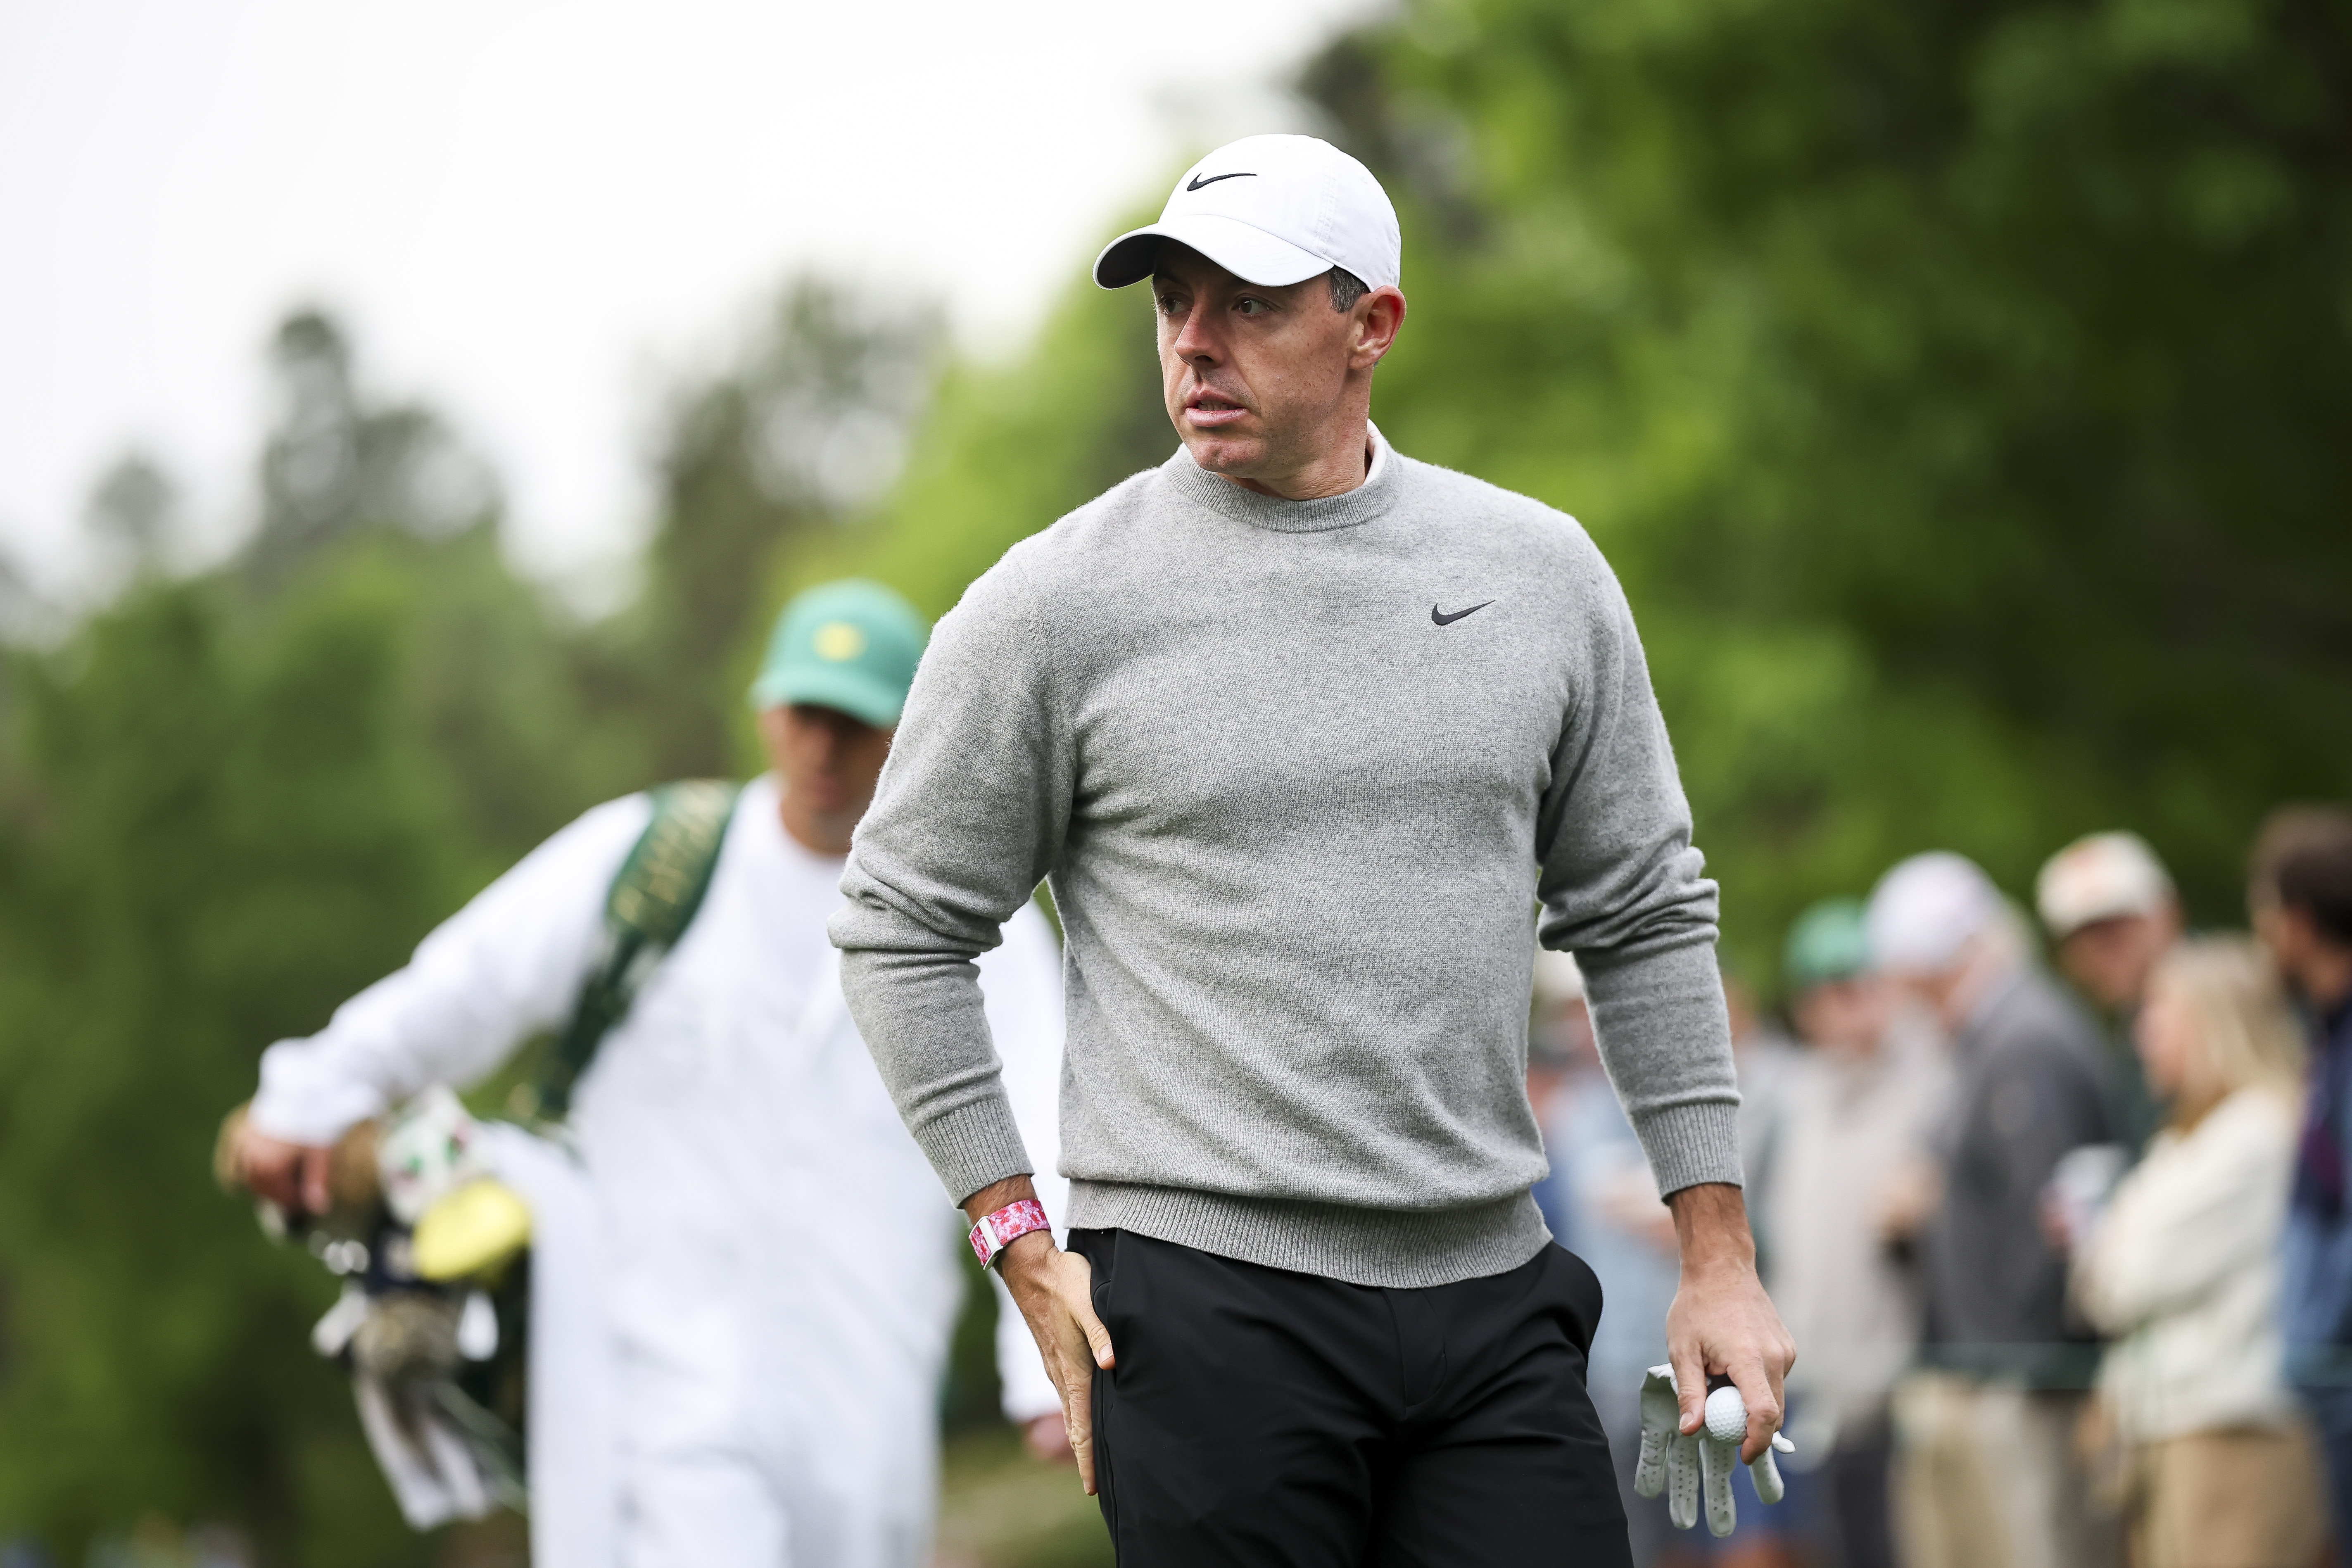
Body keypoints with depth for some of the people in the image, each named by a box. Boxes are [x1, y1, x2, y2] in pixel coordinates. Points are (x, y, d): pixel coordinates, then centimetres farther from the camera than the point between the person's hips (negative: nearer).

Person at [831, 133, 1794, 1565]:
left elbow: (1644, 920, 16)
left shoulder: (1544, 574, 10)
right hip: (1206, 1301, -3)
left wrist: (1721, 1256, 11)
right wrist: (1027, 1249, -1)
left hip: (1496, 1301, 3)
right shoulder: (1059, 603, -1)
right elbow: (904, 928, 5)